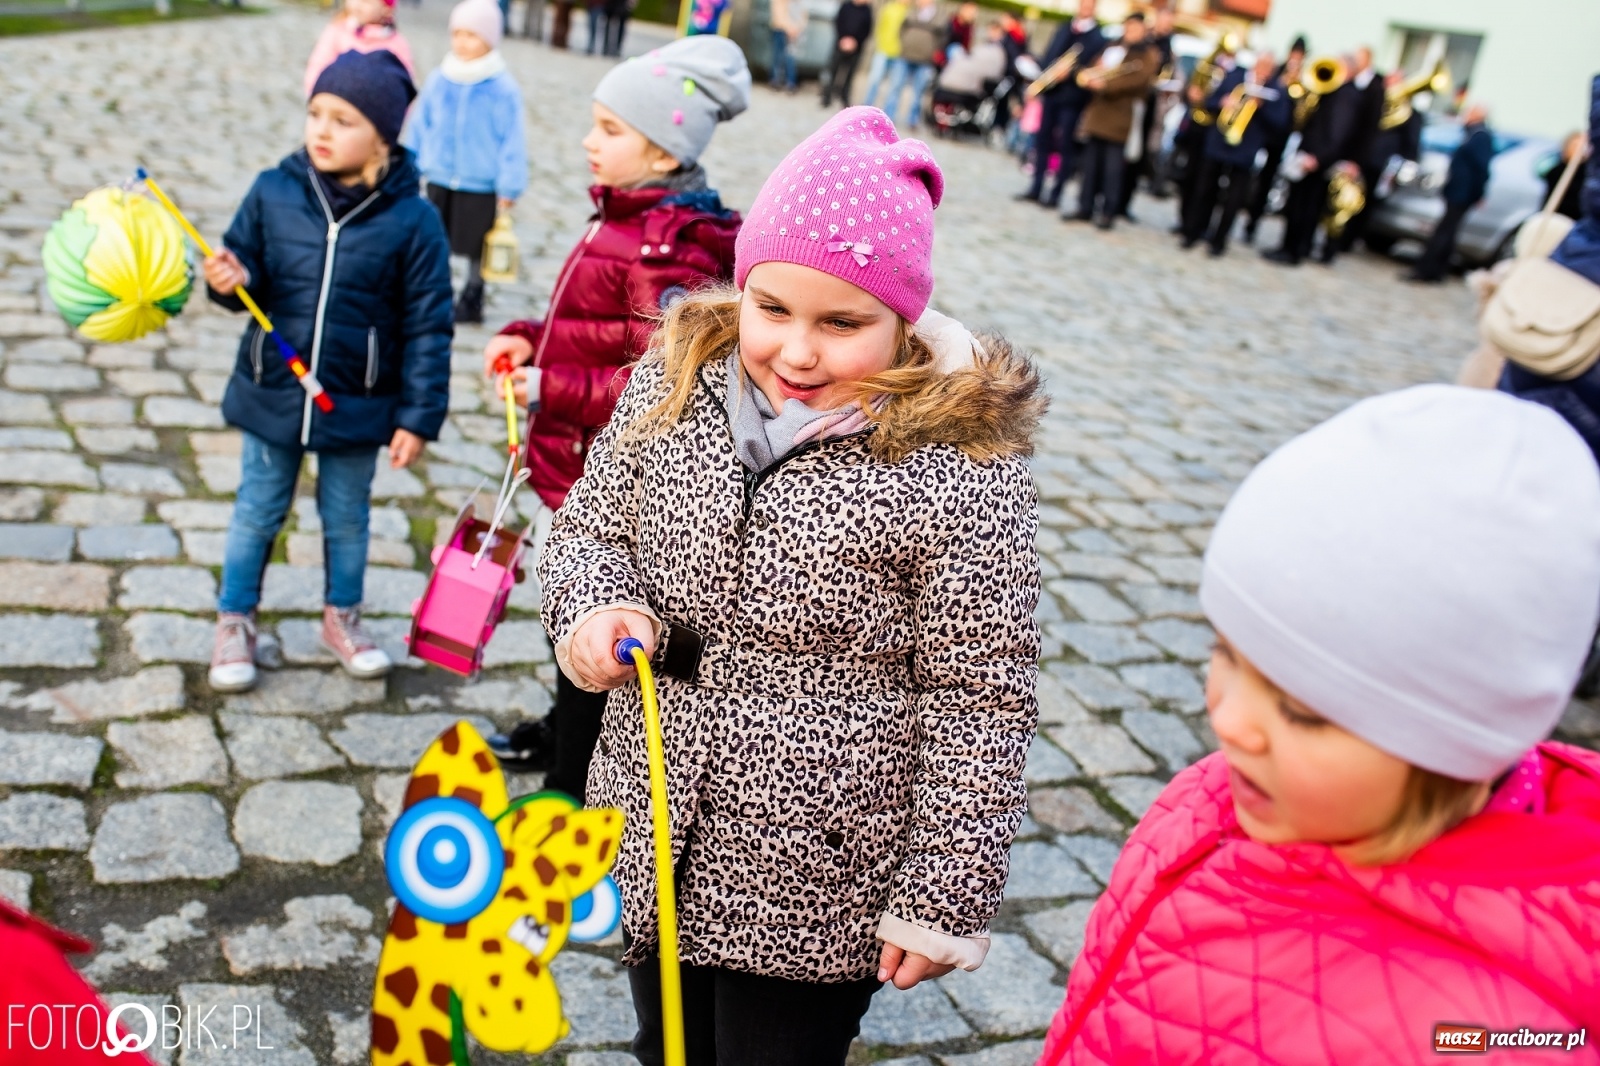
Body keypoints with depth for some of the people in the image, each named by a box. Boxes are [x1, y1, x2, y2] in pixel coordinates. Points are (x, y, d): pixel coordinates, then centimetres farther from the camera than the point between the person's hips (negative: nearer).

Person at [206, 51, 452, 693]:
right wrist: (230, 281, -21)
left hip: (359, 405, -1)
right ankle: (235, 621, 33)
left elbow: (428, 326, -9)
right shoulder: (274, 192, -8)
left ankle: (342, 617, 39)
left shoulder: (412, 219, -13)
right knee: (257, 512, 16)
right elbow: (249, 271, 5)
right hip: (271, 394, 2)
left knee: (347, 518, 17)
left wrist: (418, 416, -10)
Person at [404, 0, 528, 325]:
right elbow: (419, 126, 6)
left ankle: (472, 297, 28)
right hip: (440, 180, 3)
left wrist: (508, 188, -9)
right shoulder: (438, 81, -3)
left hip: (482, 186, -3)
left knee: (476, 246, 10)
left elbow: (512, 140, -9)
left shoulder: (503, 88, -12)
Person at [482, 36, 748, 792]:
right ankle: (563, 732, 49)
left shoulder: (672, 252, -24)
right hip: (582, 472, 10)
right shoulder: (625, 219, 6)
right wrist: (530, 339, 4)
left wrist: (551, 389, -24)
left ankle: (572, 787, 23)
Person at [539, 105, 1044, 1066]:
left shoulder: (960, 464, -20)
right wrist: (598, 609, -16)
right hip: (650, 842, 5)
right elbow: (591, 527, 7)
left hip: (818, 885, -5)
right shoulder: (678, 380, -5)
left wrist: (943, 899, -11)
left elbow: (977, 702, -15)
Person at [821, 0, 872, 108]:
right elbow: (838, 22, 4)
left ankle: (845, 99, 14)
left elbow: (867, 29, 1)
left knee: (850, 74, 2)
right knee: (833, 70, -2)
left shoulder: (868, 10, 1)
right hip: (841, 45, 0)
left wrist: (856, 41, -10)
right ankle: (827, 98, 3)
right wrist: (842, 38, -9)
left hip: (856, 48, 0)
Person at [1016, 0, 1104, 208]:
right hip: (1051, 91, 5)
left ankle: (1055, 194, 4)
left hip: (1072, 96, -5)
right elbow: (1049, 55, 12)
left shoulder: (1098, 37, -2)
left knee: (1064, 146, -1)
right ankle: (1035, 189, 14)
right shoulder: (1063, 29, 15)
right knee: (1042, 140, 7)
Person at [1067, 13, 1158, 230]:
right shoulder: (1112, 49, 20)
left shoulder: (1150, 55, 0)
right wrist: (1089, 76, -6)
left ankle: (1109, 213, -1)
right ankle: (1085, 208, 12)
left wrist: (1106, 84, -26)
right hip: (1097, 114, 6)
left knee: (1112, 169, -6)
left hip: (1119, 118, -6)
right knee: (1091, 165, 7)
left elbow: (1139, 79, -16)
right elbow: (1095, 70, 20)